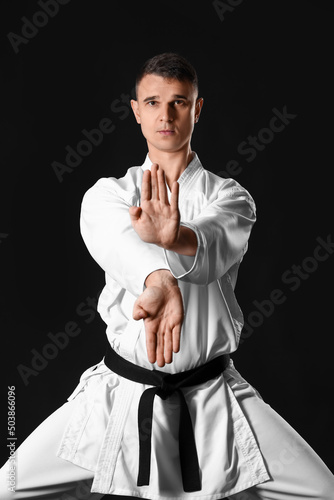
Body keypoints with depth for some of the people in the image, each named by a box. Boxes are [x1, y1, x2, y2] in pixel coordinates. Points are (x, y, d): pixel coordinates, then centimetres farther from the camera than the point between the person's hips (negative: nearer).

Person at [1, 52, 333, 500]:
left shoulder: (229, 196, 2)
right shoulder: (107, 194, 1)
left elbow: (214, 246, -23)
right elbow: (119, 245, -24)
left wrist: (175, 237, -48)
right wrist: (159, 282, -47)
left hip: (212, 393, 0)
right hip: (123, 391, 0)